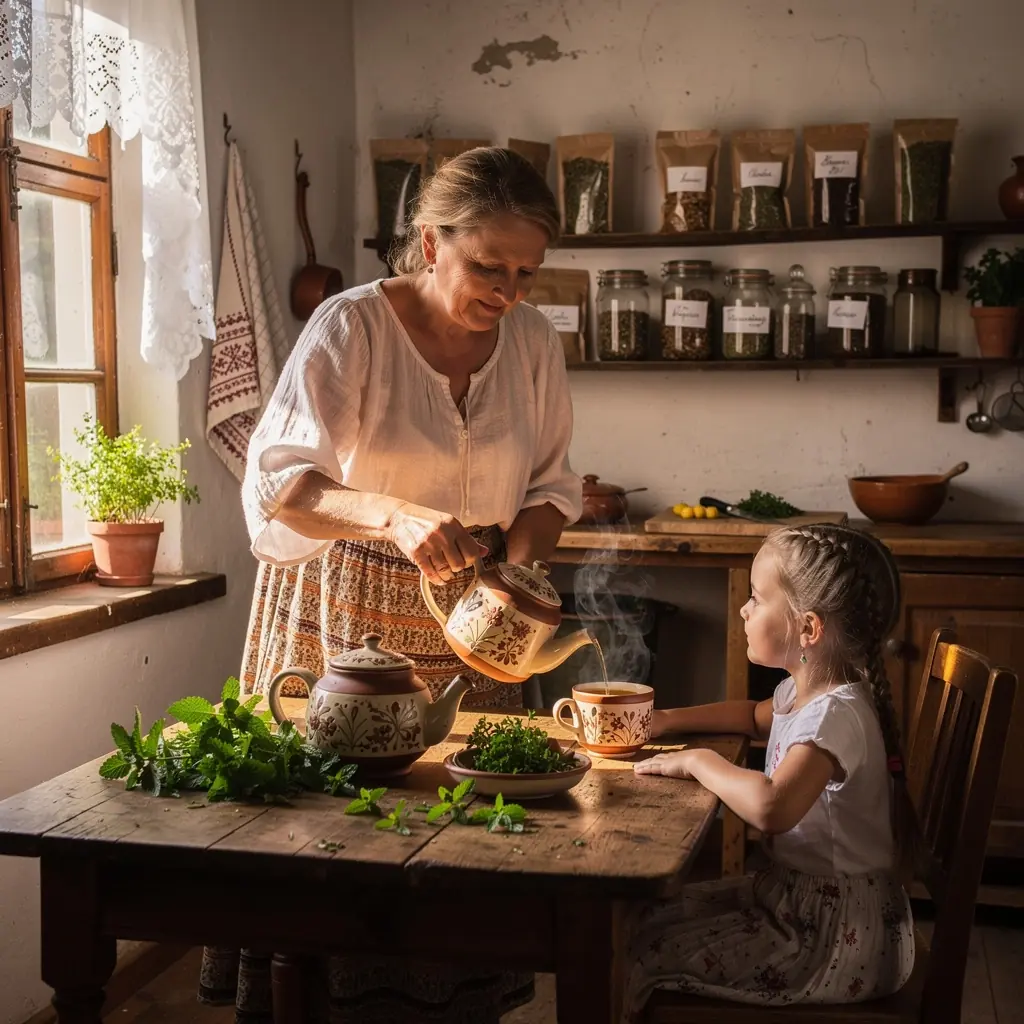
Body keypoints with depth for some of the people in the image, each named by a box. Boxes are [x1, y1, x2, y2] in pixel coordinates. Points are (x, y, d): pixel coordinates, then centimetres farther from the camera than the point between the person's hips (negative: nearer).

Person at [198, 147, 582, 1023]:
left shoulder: (532, 340, 1)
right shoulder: (352, 327, -14)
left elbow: (551, 483, 9)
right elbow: (277, 483, -20)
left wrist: (517, 564, -11)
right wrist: (393, 515, -37)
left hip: (466, 625, 4)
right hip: (344, 616, -3)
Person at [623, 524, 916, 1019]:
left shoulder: (836, 714, -27)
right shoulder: (803, 690, 3)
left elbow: (772, 807, -45)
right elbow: (756, 715, 28)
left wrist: (698, 761, -27)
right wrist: (667, 720, 13)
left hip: (839, 935, -9)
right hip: (794, 894, 9)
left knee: (638, 960, -6)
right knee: (646, 921, 13)